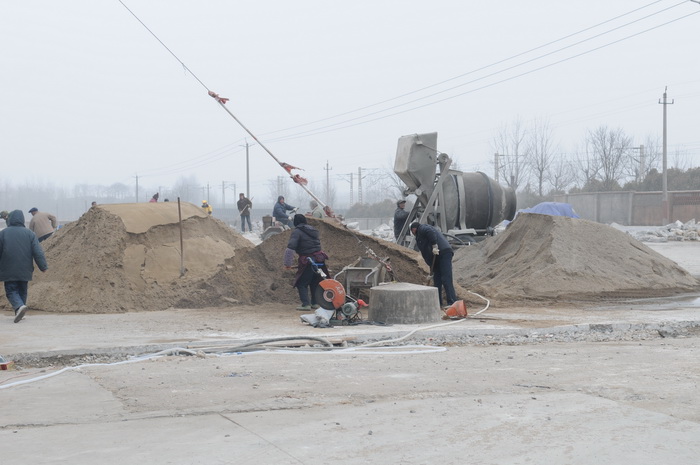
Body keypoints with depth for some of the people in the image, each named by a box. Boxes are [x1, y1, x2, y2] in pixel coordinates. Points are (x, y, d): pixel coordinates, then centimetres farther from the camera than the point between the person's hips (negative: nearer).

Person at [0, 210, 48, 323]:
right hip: (24, 271, 2)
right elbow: (38, 252, -5)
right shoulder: (30, 234, 0)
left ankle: (19, 306, -24)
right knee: (22, 291, 15)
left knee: (11, 291, 2)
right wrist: (43, 266, 0)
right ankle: (19, 313, 19)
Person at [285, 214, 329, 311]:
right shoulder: (313, 230, 15)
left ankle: (306, 304, -7)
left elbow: (290, 248, -19)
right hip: (319, 260, 7)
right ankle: (315, 303, 25)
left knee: (301, 284, 3)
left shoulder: (297, 231, -9)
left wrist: (287, 262, -16)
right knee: (315, 282, 21)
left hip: (307, 261, -7)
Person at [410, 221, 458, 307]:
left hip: (444, 253, -10)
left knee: (446, 279, -15)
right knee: (437, 279, 12)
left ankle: (452, 303, -20)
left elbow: (430, 232, -20)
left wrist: (434, 246, -22)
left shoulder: (422, 229, 6)